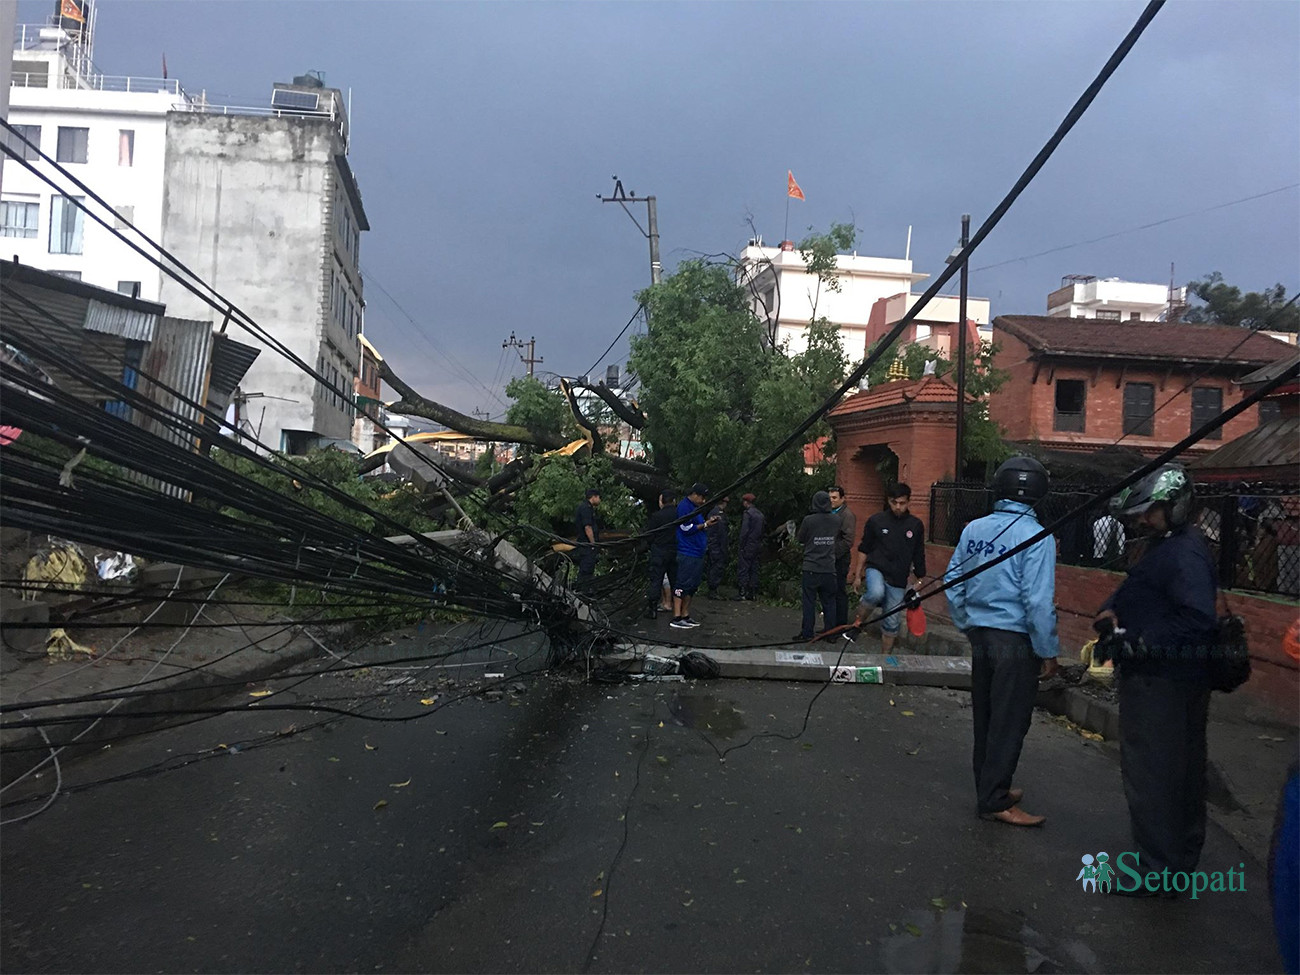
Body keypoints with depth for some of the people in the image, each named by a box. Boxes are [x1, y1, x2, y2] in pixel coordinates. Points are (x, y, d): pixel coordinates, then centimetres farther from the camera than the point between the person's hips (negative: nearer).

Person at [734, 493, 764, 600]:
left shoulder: (747, 513, -11)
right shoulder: (760, 514, 13)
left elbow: (744, 531, -15)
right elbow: (762, 532, 15)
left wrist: (741, 546, -12)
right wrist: (760, 543, 17)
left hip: (748, 545, -8)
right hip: (757, 545, 8)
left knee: (743, 569, -5)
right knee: (754, 569, 10)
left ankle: (743, 593, -9)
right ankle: (753, 593, 11)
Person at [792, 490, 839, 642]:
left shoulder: (808, 520, -11)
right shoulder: (836, 520, -1)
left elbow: (800, 539, 1)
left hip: (811, 568, -3)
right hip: (829, 568, 3)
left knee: (809, 601, 3)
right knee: (829, 602, 10)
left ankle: (807, 633, 6)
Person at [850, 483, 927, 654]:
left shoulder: (916, 525, 3)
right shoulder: (876, 521, 0)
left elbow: (918, 556, 11)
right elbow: (864, 550, 6)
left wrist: (920, 580, 12)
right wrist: (858, 575, 5)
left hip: (898, 580, 2)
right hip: (876, 569, -2)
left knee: (891, 623, 6)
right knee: (876, 593, -36)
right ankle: (858, 622, -11)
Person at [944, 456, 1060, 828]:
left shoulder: (974, 529, 2)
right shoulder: (1035, 537, -16)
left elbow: (952, 584, 8)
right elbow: (1038, 601, -17)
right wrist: (1048, 652, -8)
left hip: (980, 635, 6)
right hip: (1016, 640, -6)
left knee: (985, 716, 17)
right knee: (1009, 722, 4)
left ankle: (990, 788, 31)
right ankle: (994, 800, 11)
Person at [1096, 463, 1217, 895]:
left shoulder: (1184, 554, -21)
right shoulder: (1165, 547, 13)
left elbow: (1199, 620, -32)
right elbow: (1133, 591, 18)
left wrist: (1142, 643, -28)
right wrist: (1110, 610, -2)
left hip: (1162, 685, -11)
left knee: (1149, 774, -2)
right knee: (1182, 773, 21)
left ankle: (1156, 871, 8)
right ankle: (1182, 857, 36)